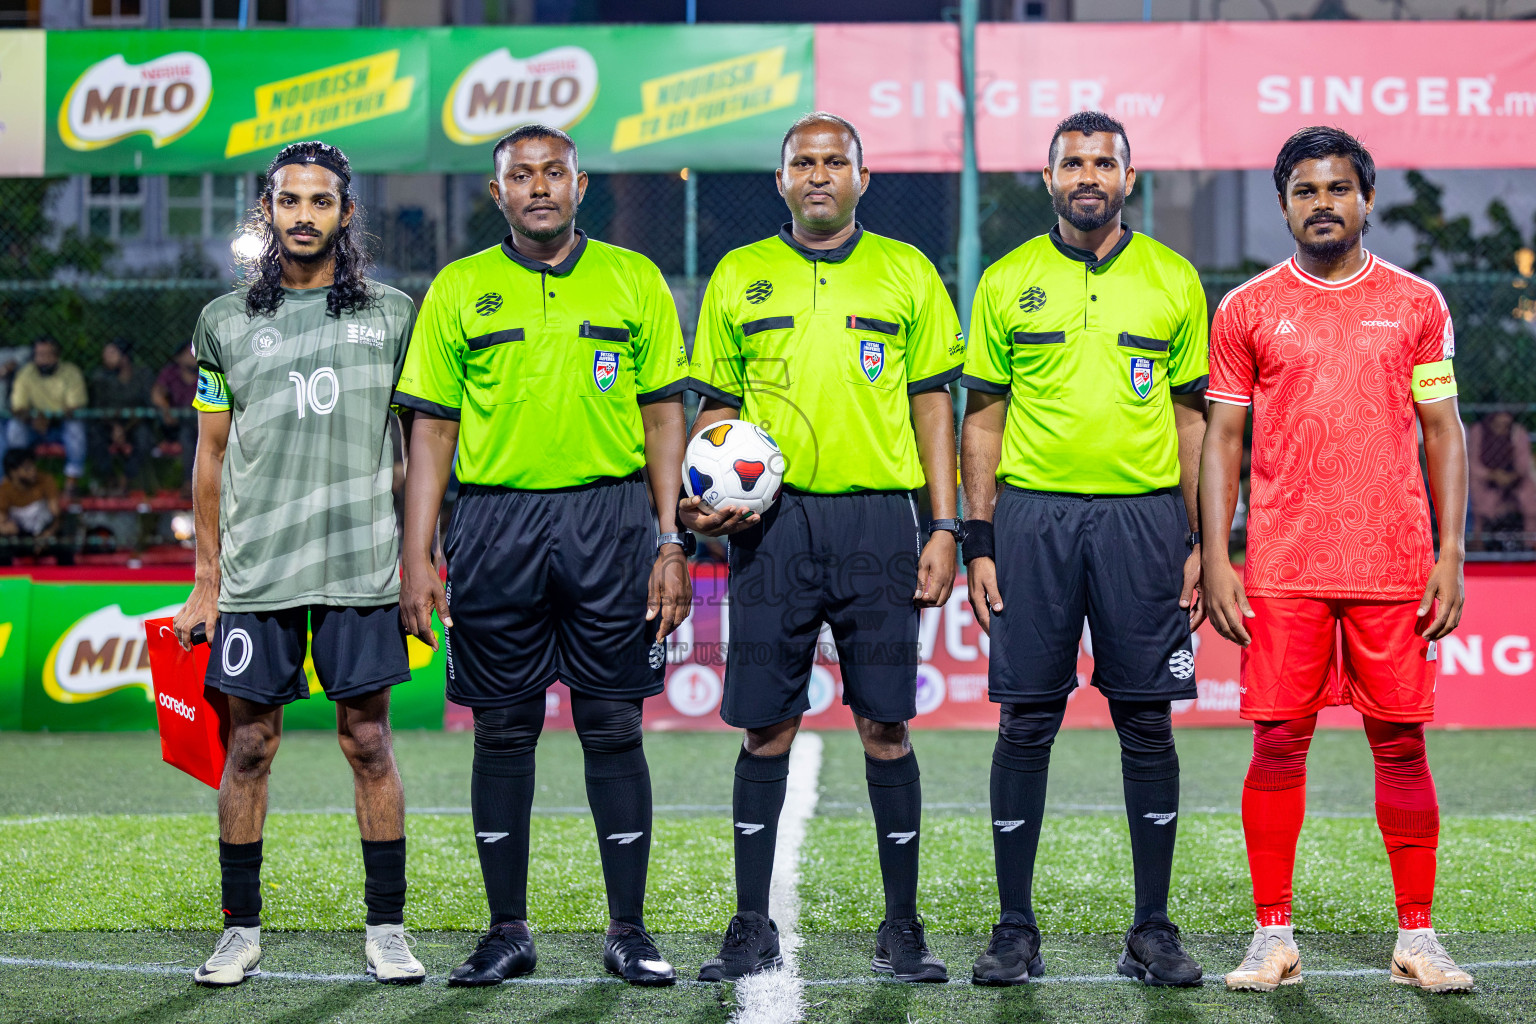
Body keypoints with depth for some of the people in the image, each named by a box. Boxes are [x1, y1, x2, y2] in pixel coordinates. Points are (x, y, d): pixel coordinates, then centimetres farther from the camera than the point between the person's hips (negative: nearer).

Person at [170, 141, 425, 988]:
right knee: (249, 745, 3)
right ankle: (241, 931, 12)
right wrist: (206, 583, 8)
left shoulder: (392, 313, 7)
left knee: (369, 743, 1)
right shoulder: (226, 321, 9)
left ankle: (387, 928, 9)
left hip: (360, 568, -1)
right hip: (255, 571, 1)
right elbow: (212, 455, 11)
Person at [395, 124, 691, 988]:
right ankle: (508, 931, 13)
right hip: (496, 523, 1)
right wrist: (418, 558, -1)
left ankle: (629, 929, 9)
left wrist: (672, 543, -1)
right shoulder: (459, 291, 8)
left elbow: (664, 418, 7)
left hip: (611, 519, -1)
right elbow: (432, 430, 7)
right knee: (503, 730, 5)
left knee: (614, 727, 1)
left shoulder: (634, 281, 7)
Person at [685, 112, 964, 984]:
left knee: (886, 723, 0)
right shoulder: (739, 277, 11)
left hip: (877, 519, -1)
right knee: (767, 725, 2)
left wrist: (945, 530, 0)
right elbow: (718, 406, 14)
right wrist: (707, 495, -5)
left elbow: (934, 404, 7)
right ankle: (753, 928, 10)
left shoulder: (906, 273, 9)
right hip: (772, 522, 1)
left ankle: (903, 928, 9)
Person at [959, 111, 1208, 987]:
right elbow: (982, 417, 7)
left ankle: (1154, 931, 10)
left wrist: (1199, 542, 3)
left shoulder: (1174, 281, 7)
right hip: (1033, 515, 0)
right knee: (1027, 722, 1)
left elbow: (1193, 415, 9)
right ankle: (1016, 930, 9)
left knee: (1148, 720, 2)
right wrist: (980, 541, 1)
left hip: (1144, 514, 0)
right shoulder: (1007, 282, 6)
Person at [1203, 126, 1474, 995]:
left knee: (1402, 743, 2)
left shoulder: (1417, 304, 7)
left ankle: (1418, 936, 9)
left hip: (1395, 564, 0)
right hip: (1282, 567, 0)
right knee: (1279, 742, -1)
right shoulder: (1246, 310, 6)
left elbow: (1443, 432, 8)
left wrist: (1451, 555, 0)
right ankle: (1273, 937, 7)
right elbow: (1222, 436, 7)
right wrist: (1215, 558, -1)